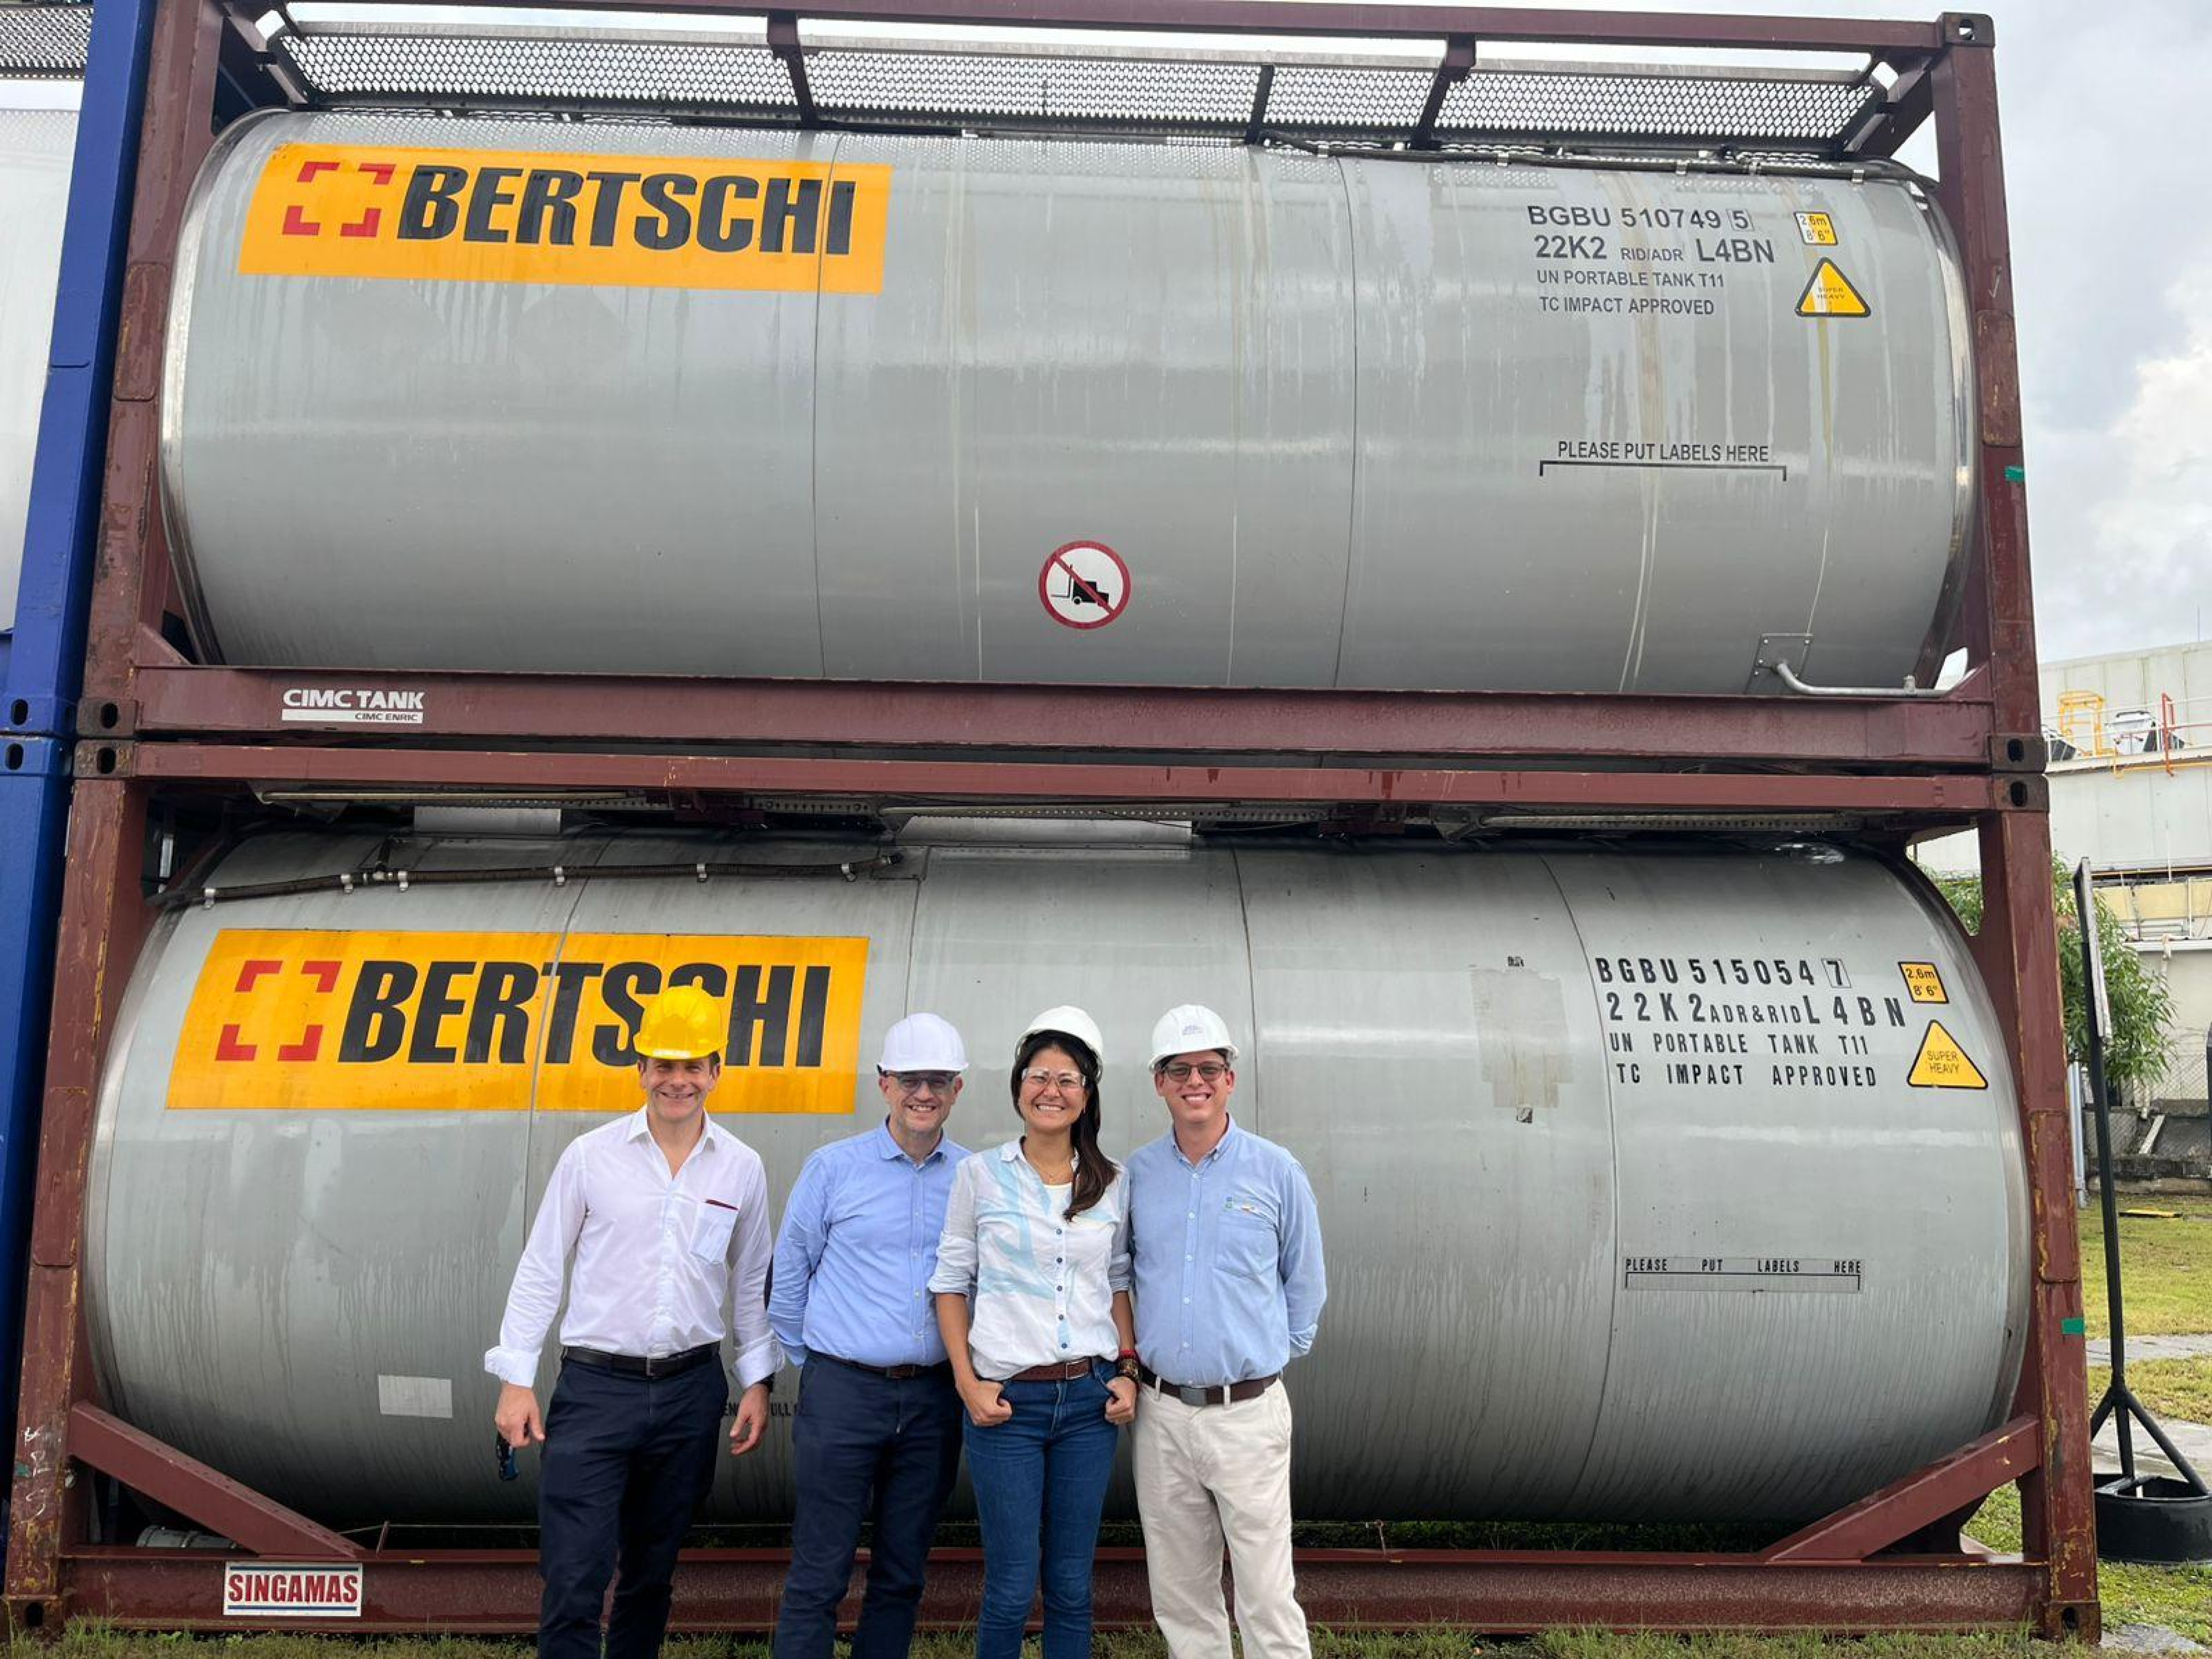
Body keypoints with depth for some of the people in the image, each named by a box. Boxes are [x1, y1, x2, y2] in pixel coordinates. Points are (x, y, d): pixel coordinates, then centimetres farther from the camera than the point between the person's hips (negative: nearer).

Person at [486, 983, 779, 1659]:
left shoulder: (742, 1168, 2)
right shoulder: (590, 1156, -4)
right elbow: (540, 1271, 0)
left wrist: (757, 1381, 8)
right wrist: (516, 1380, -3)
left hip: (691, 1392, 3)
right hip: (595, 1387, -2)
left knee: (652, 1573, 16)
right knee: (573, 1582, -6)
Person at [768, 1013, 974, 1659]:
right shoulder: (834, 1168, -2)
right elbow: (788, 1278, 6)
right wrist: (811, 1361, 10)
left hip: (934, 1397, 2)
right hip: (844, 1391, -2)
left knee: (903, 1576, 13)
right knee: (818, 1576, 1)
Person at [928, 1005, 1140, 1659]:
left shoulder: (1112, 1185, 6)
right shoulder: (980, 1174, -2)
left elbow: (1119, 1285, 13)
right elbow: (951, 1282, 1)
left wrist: (1127, 1374, 3)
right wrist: (967, 1382, -7)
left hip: (1090, 1398, 3)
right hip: (1007, 1400, -2)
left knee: (1072, 1586, 10)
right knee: (1012, 1587, 2)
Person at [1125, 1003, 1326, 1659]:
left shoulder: (1276, 1172, -3)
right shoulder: (1136, 1174, 3)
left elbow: (1305, 1284, 7)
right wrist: (1126, 1348, 12)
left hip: (1248, 1412, -3)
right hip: (1161, 1412, 3)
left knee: (1267, 1594, 0)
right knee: (1179, 1594, 13)